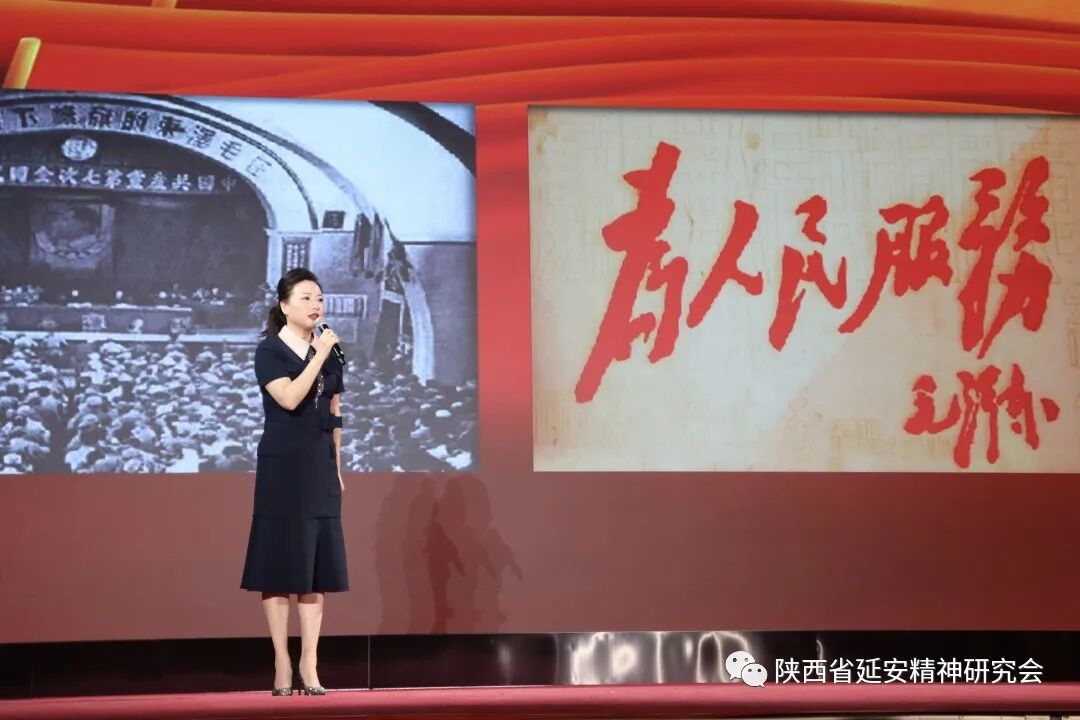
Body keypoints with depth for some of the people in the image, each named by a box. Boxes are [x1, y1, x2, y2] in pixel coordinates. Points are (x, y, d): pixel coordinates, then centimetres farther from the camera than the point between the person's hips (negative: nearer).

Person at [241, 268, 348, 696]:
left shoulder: (329, 352, 12)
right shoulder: (269, 351, -5)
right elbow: (289, 398, -21)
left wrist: (337, 469, 13)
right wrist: (319, 355, -20)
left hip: (319, 467, 5)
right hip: (282, 467, -5)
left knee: (317, 565, 3)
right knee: (280, 565, -3)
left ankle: (309, 665, 6)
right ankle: (282, 664, 1)